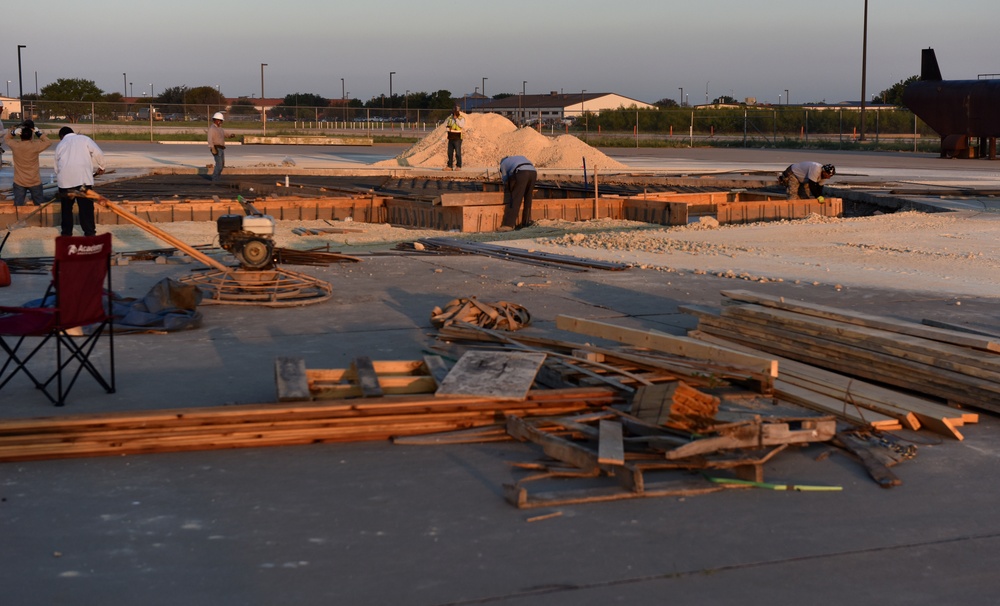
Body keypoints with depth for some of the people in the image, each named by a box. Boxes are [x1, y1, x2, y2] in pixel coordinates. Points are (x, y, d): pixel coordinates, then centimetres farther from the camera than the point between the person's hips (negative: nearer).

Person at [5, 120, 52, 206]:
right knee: (40, 206, 12)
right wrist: (38, 132, -6)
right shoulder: (35, 145, -18)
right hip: (35, 181, -2)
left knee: (18, 207, 9)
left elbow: (7, 138, 11)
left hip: (19, 182, 2)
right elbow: (48, 142, -3)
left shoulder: (15, 145, -10)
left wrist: (14, 132, -7)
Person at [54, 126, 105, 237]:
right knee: (86, 207, 2)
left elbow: (57, 166, 22)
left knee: (66, 208, 17)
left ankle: (67, 233, 22)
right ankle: (90, 233, 2)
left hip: (65, 180, 3)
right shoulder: (84, 139, 13)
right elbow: (98, 153, 1)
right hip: (83, 178, -3)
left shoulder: (60, 145, 22)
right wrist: (100, 167, 15)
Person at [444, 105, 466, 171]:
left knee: (458, 153, -5)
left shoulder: (462, 118, -3)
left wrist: (456, 118, -15)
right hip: (451, 138, 6)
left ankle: (459, 167, 0)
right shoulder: (450, 118, 13)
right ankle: (449, 166, 9)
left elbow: (461, 125, -19)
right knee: (450, 153, 5)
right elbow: (445, 124, 10)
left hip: (457, 139, -6)